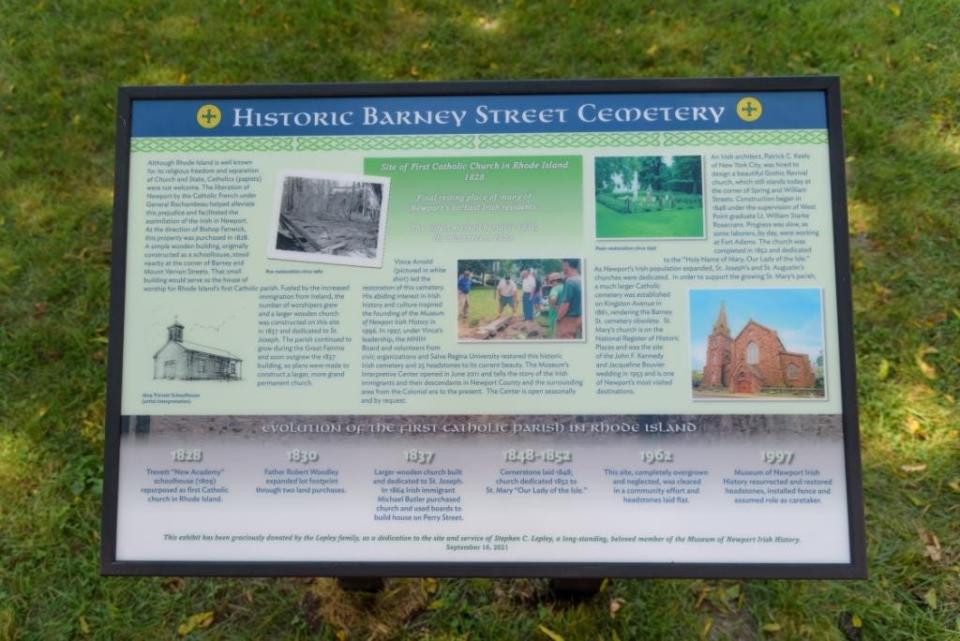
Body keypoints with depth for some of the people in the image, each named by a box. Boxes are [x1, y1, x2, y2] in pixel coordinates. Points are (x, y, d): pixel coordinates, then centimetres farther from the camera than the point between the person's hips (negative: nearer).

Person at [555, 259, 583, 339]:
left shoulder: (570, 281, -20)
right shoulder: (581, 281, 6)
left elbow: (565, 304, -22)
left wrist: (558, 318, -8)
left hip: (568, 320, -9)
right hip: (579, 320, 9)